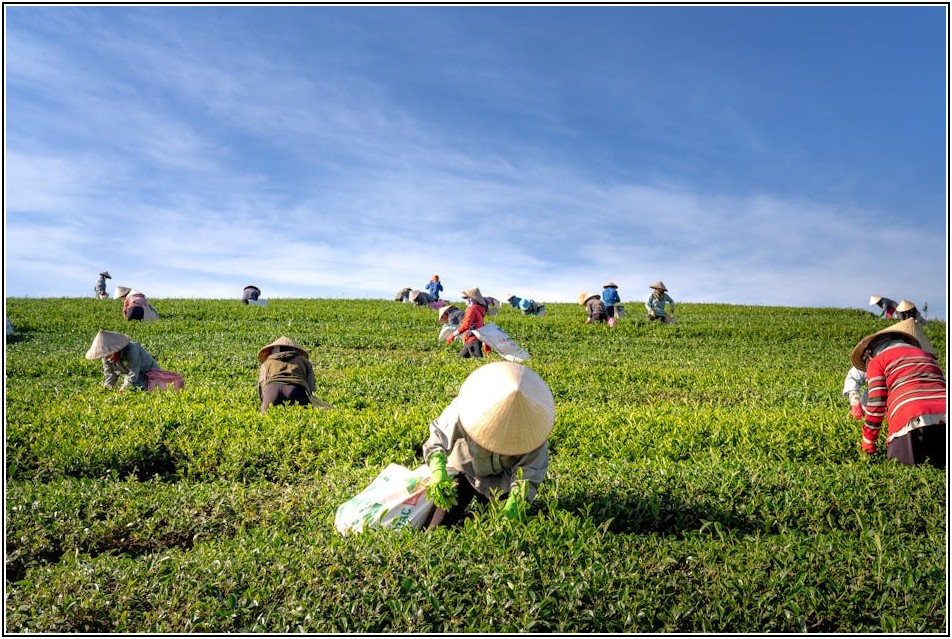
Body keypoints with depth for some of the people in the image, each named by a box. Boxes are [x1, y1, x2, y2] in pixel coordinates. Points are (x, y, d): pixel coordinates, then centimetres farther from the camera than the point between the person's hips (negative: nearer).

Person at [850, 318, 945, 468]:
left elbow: (876, 403, 5)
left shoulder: (877, 361, 15)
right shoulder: (926, 354, 33)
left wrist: (867, 442, 17)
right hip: (944, 417, 5)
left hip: (914, 422, -5)